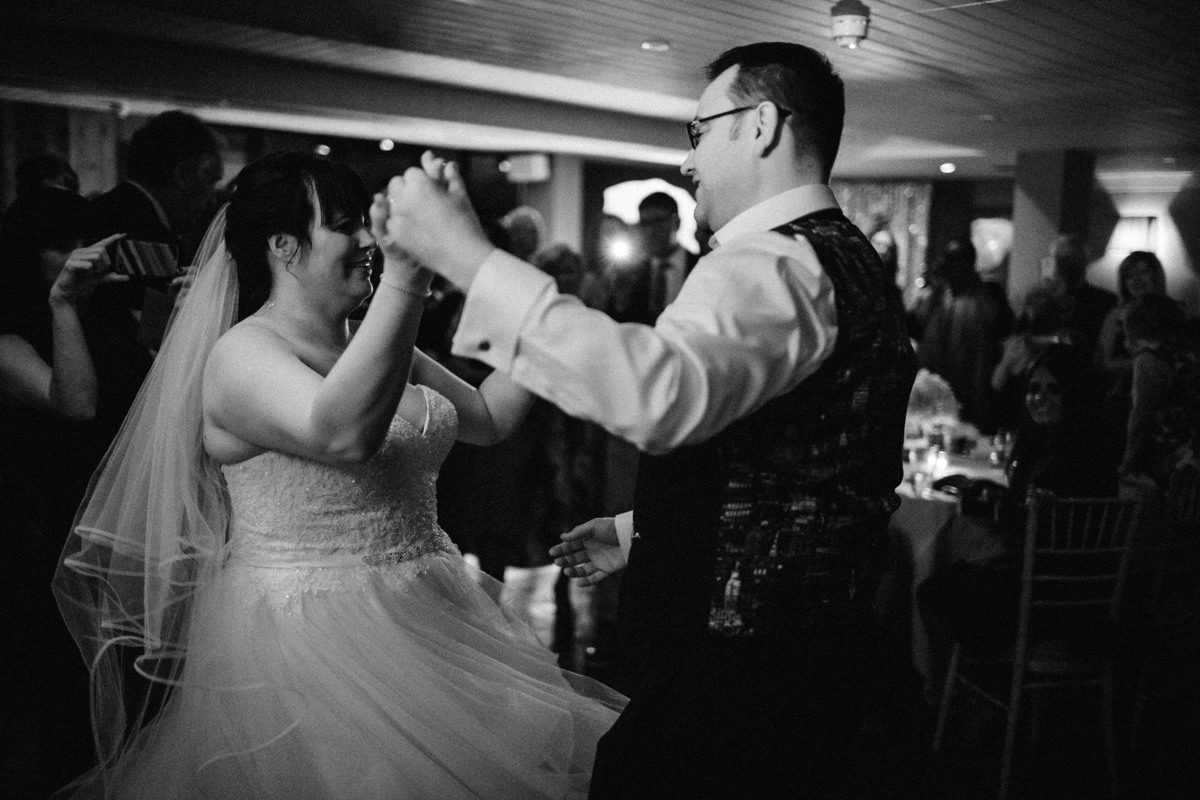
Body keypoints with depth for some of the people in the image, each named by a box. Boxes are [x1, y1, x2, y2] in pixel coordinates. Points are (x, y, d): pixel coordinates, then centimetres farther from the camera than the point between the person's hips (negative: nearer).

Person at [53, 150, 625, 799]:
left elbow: (488, 417, 14)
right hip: (303, 642, -8)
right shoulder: (243, 353, -15)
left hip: (426, 622, 8)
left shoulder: (369, 347, 10)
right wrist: (404, 280, -42)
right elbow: (342, 433, -35)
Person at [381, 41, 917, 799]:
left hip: (732, 673, -10)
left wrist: (473, 261, -36)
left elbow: (661, 394, -40)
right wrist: (641, 529, 22)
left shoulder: (776, 264, -19)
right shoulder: (847, 260, 13)